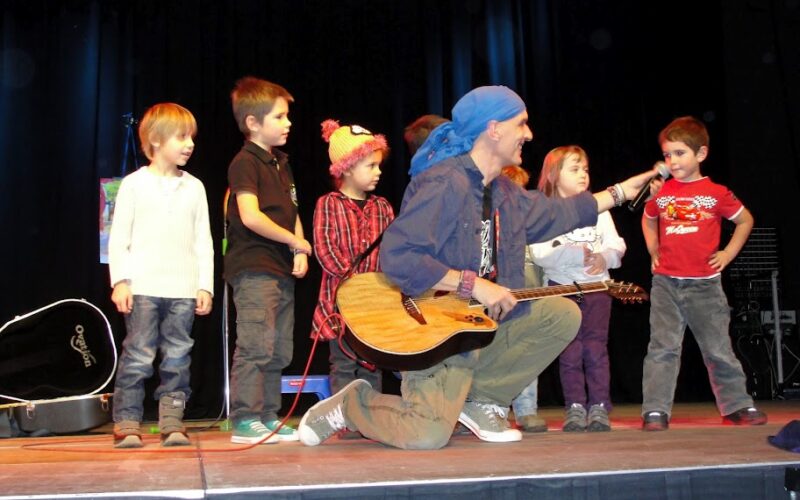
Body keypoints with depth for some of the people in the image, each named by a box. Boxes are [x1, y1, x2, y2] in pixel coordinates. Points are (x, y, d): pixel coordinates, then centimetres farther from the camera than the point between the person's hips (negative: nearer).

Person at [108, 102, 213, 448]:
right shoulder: (134, 184, 4)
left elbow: (203, 242, 12)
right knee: (137, 357, -3)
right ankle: (126, 424, 5)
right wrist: (120, 281, -7)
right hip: (142, 288, -3)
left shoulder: (194, 187, 12)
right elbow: (118, 238, 2)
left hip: (183, 290, 3)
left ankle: (172, 423, 11)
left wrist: (205, 286, 6)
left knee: (177, 358, 4)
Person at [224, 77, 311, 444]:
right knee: (256, 347, -10)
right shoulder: (245, 162, -8)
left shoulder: (281, 163, 19)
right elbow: (250, 216, -19)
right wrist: (294, 241, -10)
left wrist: (301, 253, 4)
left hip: (282, 271, 9)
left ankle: (268, 418, 19)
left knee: (279, 352, 11)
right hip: (254, 270, -9)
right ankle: (245, 421, -2)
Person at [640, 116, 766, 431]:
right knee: (662, 348, -4)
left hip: (704, 284, -1)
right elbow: (648, 220, 26)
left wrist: (728, 254, 5)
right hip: (666, 283, 1)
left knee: (719, 350, 7)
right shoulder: (660, 192, 5)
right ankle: (655, 412, -2)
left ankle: (737, 406, 22)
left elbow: (745, 220, 13)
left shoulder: (716, 193, -2)